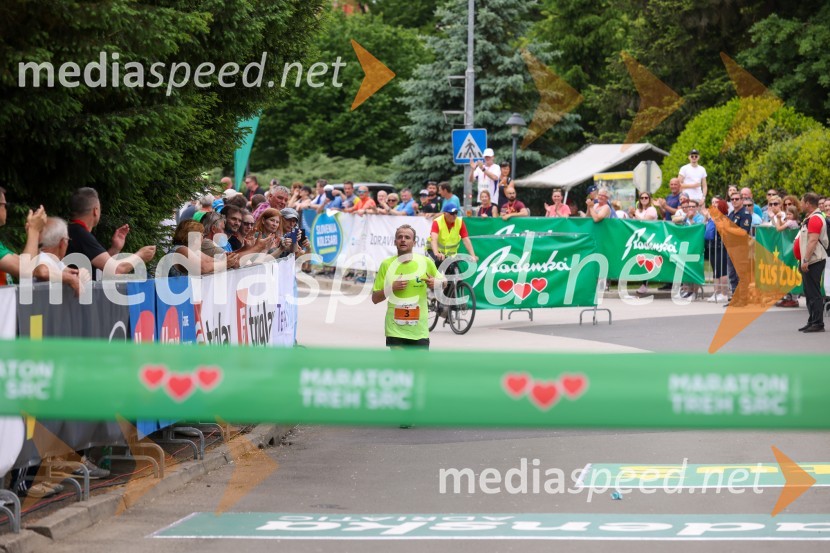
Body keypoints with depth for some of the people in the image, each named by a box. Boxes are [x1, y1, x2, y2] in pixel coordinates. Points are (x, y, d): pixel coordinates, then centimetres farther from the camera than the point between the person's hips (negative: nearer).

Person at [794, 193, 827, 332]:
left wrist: (806, 260, -25)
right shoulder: (810, 218, 19)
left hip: (814, 261, -11)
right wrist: (803, 260, 21)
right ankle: (812, 321, 21)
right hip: (809, 262, 11)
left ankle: (818, 323, -9)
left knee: (814, 293, -10)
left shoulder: (815, 218, -15)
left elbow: (813, 241, -23)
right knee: (809, 293, 15)